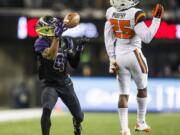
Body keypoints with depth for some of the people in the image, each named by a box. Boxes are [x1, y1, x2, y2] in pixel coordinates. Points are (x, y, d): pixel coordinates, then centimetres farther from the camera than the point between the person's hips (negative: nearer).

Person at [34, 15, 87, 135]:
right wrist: (56, 37, -41)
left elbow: (74, 65, 5)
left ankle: (77, 123, 49)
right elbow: (50, 56, -35)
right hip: (50, 84, -4)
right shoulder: (41, 43, -15)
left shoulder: (66, 42, -1)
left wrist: (78, 51, -13)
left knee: (79, 116, 12)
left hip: (65, 83, 4)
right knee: (47, 109, -33)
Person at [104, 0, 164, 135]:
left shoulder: (111, 13, -4)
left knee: (123, 93, 7)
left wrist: (112, 58, 9)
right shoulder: (135, 14, -22)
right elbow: (146, 38, -22)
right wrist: (156, 19, -16)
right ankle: (140, 123, 28)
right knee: (142, 88, 20)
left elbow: (108, 38, 2)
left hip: (119, 56, 4)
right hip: (134, 55, -4)